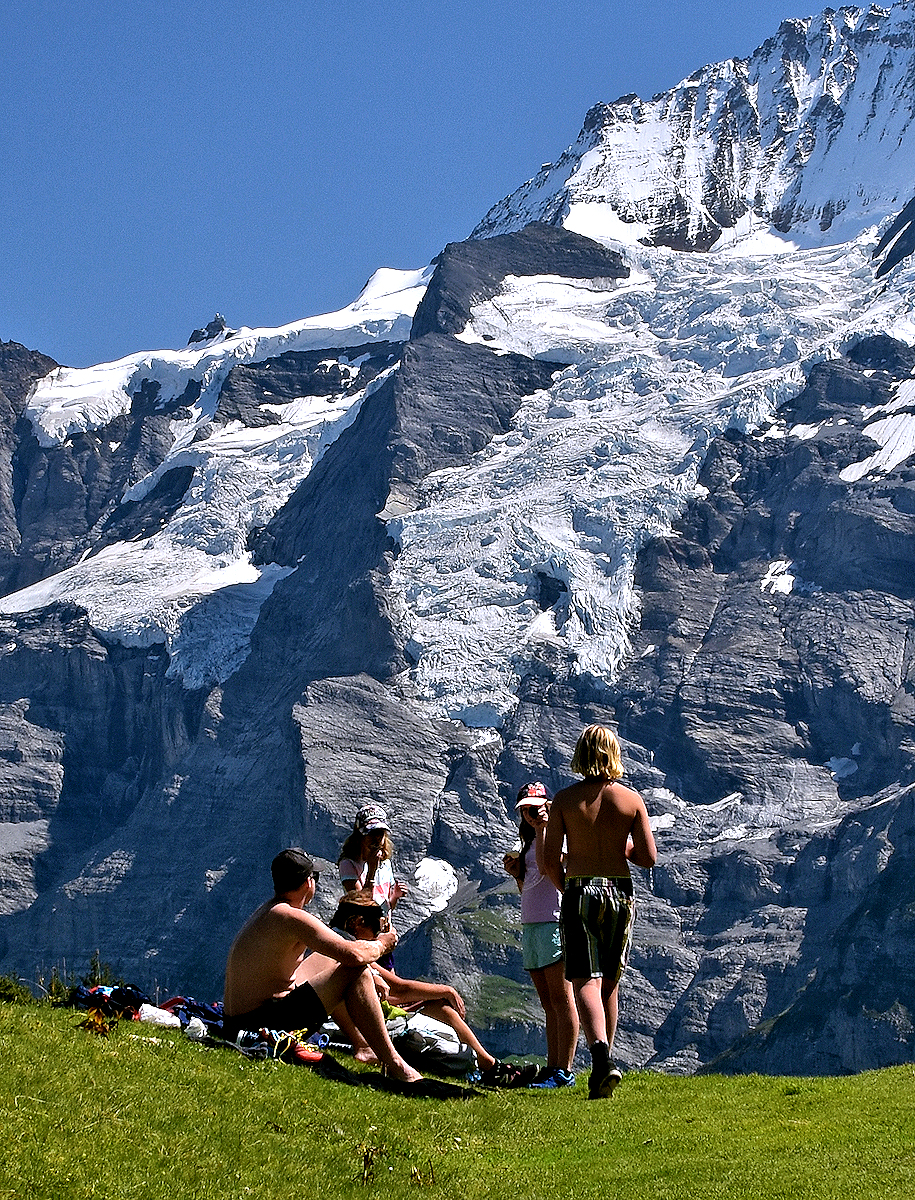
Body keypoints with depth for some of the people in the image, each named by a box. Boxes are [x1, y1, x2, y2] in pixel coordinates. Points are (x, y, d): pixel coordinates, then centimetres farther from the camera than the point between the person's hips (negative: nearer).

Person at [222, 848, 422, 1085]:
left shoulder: (266, 910, 14)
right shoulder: (292, 917, -18)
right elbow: (354, 955, -22)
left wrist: (375, 978, 25)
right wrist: (381, 945, 1)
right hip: (260, 1027, -10)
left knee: (327, 959, 27)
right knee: (356, 973, -10)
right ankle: (393, 1063, -5)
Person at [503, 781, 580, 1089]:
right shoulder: (530, 842, 23)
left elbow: (546, 867, -21)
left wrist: (541, 828, -17)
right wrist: (516, 873, 8)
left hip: (553, 922, -9)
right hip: (531, 925, 9)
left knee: (561, 1000, -9)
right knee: (548, 1003, 8)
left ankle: (564, 1072, -10)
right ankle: (553, 1069, 8)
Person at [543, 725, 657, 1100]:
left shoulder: (565, 799, -5)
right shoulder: (631, 799, -1)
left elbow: (550, 859, -6)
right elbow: (649, 858, -3)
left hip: (580, 892, -3)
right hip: (620, 893, 3)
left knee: (585, 982, -6)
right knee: (610, 984, 16)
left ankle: (601, 1056, -28)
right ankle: (603, 1065, 24)